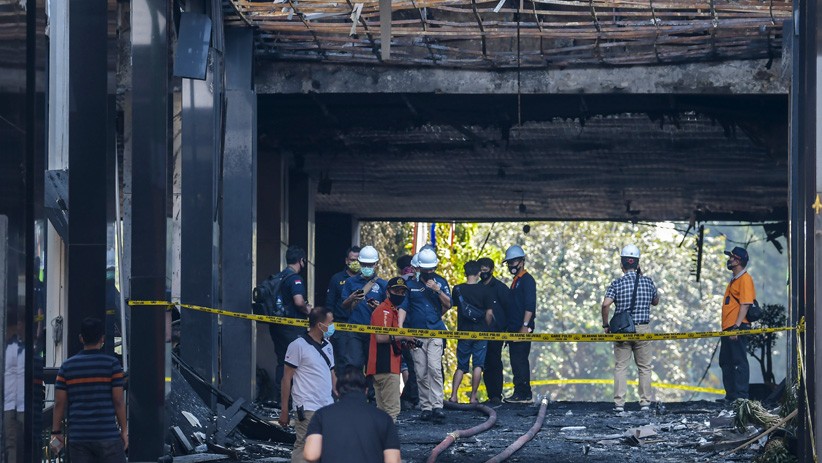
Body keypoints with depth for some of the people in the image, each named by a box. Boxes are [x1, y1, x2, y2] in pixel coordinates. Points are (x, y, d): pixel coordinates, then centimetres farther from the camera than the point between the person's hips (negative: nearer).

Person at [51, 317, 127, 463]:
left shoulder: (67, 366, 6)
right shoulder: (111, 364, -3)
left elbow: (59, 403, 5)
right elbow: (118, 401, -5)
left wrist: (56, 432, 11)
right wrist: (124, 430, 3)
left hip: (77, 436, 3)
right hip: (107, 434, -3)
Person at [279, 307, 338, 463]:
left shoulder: (327, 346, 15)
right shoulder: (298, 346, -6)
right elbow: (287, 378, -5)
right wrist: (284, 410, -7)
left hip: (328, 408, 7)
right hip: (307, 409, -7)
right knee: (304, 450, -10)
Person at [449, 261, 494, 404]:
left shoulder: (458, 289, -1)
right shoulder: (484, 290, -6)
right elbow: (489, 313, -5)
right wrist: (485, 327, 10)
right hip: (480, 333, -2)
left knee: (461, 366, 9)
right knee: (478, 365, 4)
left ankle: (453, 395, -1)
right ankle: (473, 397, 1)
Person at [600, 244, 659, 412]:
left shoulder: (617, 283, -6)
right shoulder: (647, 282, 0)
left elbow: (606, 304, -17)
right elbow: (656, 301, 17)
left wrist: (606, 325, -3)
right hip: (643, 329, 1)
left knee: (620, 367, 4)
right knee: (644, 367, 9)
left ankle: (619, 403, -2)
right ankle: (645, 402, 8)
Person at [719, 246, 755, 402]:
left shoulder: (745, 278, -10)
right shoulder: (734, 280, 21)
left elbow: (745, 304, -18)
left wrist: (736, 326, -24)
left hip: (738, 327, -11)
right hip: (728, 328, 11)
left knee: (739, 362, -10)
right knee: (726, 363, 14)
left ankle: (741, 396, -9)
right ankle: (730, 396, 20)